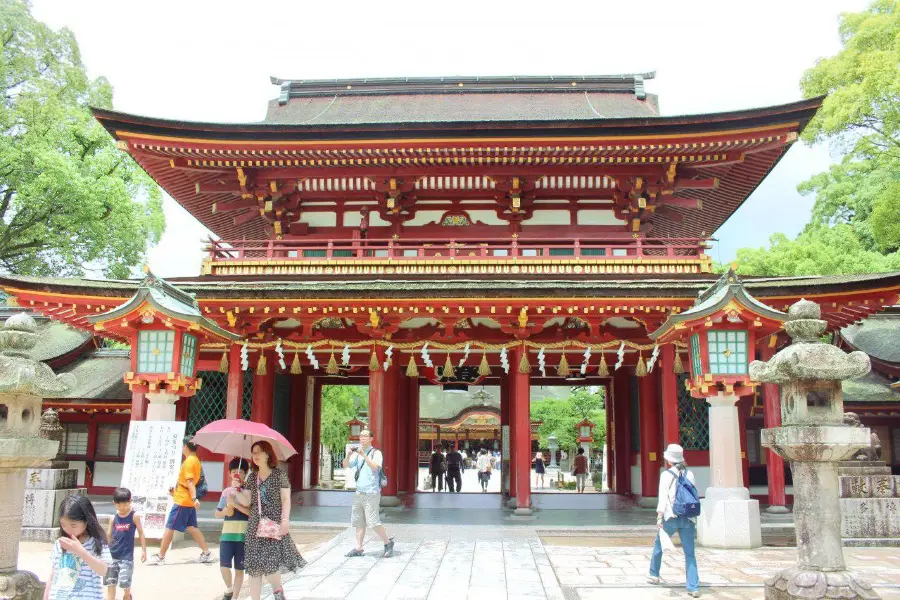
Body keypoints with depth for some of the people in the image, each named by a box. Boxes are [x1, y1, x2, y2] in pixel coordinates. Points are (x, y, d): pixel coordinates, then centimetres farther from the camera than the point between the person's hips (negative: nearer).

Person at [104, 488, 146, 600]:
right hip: (112, 555, 4)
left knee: (124, 583, -6)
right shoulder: (113, 518, 2)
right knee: (110, 582, 7)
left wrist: (143, 550, -3)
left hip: (127, 556, -4)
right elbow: (108, 536, 9)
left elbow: (141, 533, -1)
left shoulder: (134, 516, -6)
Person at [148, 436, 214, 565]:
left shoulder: (189, 461, -16)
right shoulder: (195, 461, 12)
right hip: (188, 502, 9)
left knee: (169, 527, 0)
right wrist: (176, 490, 28)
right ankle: (206, 553, 11)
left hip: (182, 501, -9)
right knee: (191, 528, 12)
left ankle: (160, 556, 8)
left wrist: (194, 498, -33)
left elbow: (190, 482, -27)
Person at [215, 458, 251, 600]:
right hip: (227, 533, 3)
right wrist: (225, 511, -6)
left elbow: (253, 512, -12)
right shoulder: (227, 491, 10)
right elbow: (217, 514, 16)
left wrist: (235, 504, -18)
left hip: (243, 535, -3)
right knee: (224, 566, -4)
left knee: (239, 569, 3)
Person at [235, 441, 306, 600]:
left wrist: (285, 520, -16)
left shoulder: (279, 475, -3)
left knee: (270, 564, -13)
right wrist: (236, 491, -9)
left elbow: (286, 499, -6)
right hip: (255, 526, 5)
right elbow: (247, 502, 8)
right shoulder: (252, 477, 11)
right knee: (254, 568, 3)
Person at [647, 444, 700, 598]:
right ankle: (694, 587, -3)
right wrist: (694, 519, 18)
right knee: (689, 553, 5)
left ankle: (654, 575, 34)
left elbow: (663, 497, -13)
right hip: (688, 517, 3)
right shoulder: (689, 474, 7)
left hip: (671, 517, -3)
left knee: (659, 545, 19)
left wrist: (659, 517, -17)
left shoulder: (666, 474, -4)